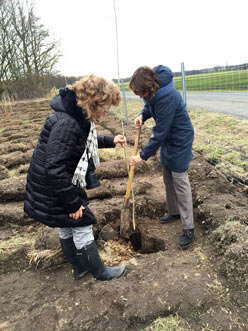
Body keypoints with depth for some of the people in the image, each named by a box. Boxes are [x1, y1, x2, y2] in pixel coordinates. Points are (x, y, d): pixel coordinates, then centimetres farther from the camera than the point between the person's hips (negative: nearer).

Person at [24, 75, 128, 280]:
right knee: (82, 227, 4)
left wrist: (110, 141, 13)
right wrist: (73, 203, -24)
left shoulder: (79, 116, 1)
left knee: (67, 228, 22)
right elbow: (54, 169, -32)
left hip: (62, 181, 10)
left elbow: (85, 141, 23)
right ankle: (100, 272, 26)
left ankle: (79, 267, 42)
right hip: (52, 188, -10)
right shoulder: (66, 123, -31)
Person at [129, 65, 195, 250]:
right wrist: (142, 116, -6)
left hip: (179, 140, -9)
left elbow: (160, 133, -29)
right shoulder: (152, 90, -6)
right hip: (168, 138, 9)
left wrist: (143, 156, -22)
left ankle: (189, 228, 3)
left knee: (180, 181, -7)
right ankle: (174, 212, 35)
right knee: (168, 178, 17)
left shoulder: (167, 97, -33)